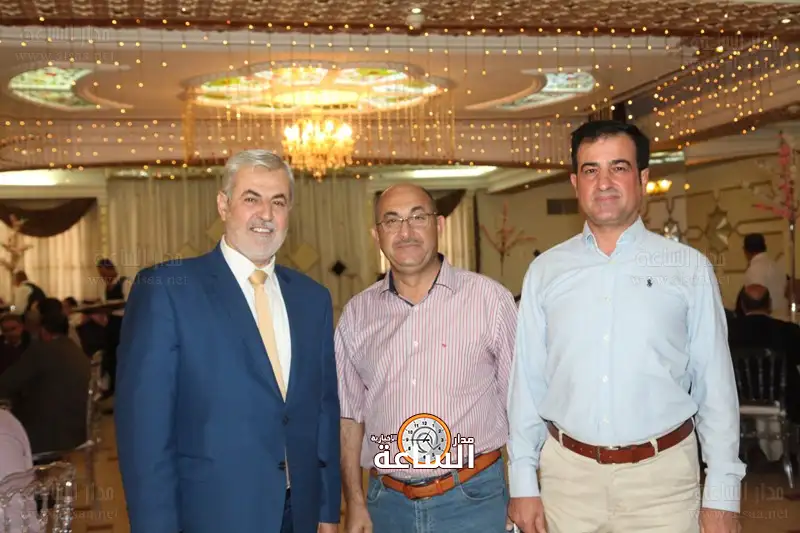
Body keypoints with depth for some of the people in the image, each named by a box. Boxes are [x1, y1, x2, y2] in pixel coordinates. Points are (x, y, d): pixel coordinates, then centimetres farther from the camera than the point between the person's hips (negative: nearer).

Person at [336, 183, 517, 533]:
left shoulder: (490, 299, -7)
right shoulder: (357, 314, 3)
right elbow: (351, 414, 8)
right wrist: (355, 503, 5)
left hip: (473, 499, -2)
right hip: (387, 502, 3)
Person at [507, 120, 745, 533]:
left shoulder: (689, 268, 0)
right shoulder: (545, 271, 3)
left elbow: (715, 384, -1)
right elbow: (527, 381, 3)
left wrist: (722, 495, -3)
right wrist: (523, 484, 2)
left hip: (661, 477, -1)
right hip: (567, 472, 1)